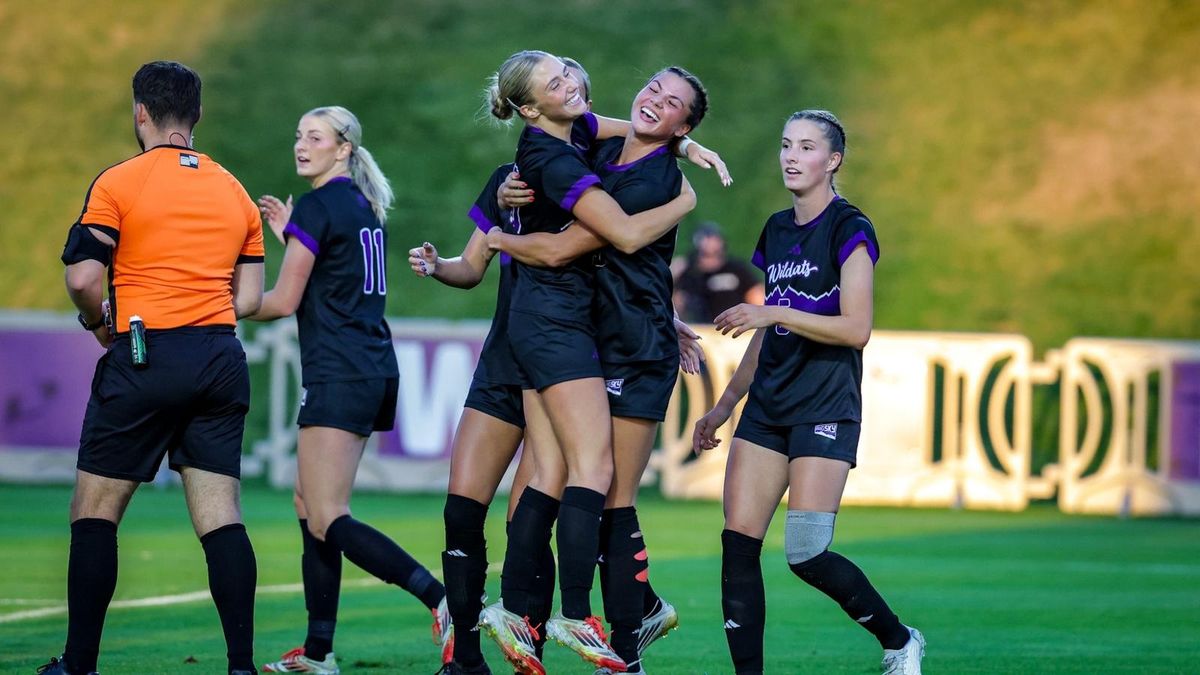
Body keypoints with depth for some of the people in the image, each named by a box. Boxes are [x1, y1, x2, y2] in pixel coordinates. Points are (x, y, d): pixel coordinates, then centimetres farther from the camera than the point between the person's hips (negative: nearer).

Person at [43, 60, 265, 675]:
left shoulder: (118, 183, -3)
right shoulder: (234, 192, 13)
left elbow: (83, 279, -10)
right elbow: (250, 296, 13)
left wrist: (99, 324, 9)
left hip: (145, 356, -5)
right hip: (221, 360, 5)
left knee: (94, 512, 5)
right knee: (219, 516, 1)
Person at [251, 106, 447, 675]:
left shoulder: (317, 207, -10)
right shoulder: (362, 205, 17)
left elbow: (285, 301, -9)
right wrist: (291, 234, 24)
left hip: (340, 375, -10)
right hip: (375, 371, 10)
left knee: (327, 520, -13)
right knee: (309, 504, 13)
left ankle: (446, 603, -26)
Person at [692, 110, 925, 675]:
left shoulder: (848, 230, -7)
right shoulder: (776, 230, 14)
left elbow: (855, 329, -16)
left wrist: (772, 313, -21)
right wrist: (724, 406, 21)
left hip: (826, 410, -7)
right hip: (768, 406, 7)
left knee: (806, 555, -12)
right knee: (738, 544, -6)